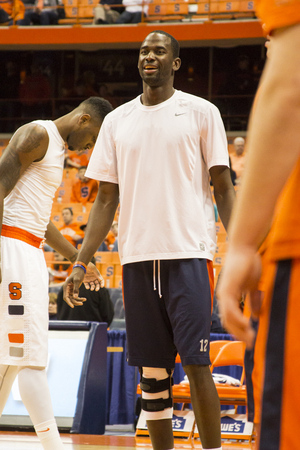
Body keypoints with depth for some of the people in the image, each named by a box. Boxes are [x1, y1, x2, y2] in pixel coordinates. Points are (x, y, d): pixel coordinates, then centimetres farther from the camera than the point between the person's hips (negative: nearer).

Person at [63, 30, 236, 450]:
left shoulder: (201, 113, 4)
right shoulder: (117, 121, 14)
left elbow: (223, 188, 3)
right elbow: (106, 198, 15)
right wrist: (81, 264, 7)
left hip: (189, 253, -4)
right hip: (136, 257, 4)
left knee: (195, 362, -8)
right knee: (152, 369, 5)